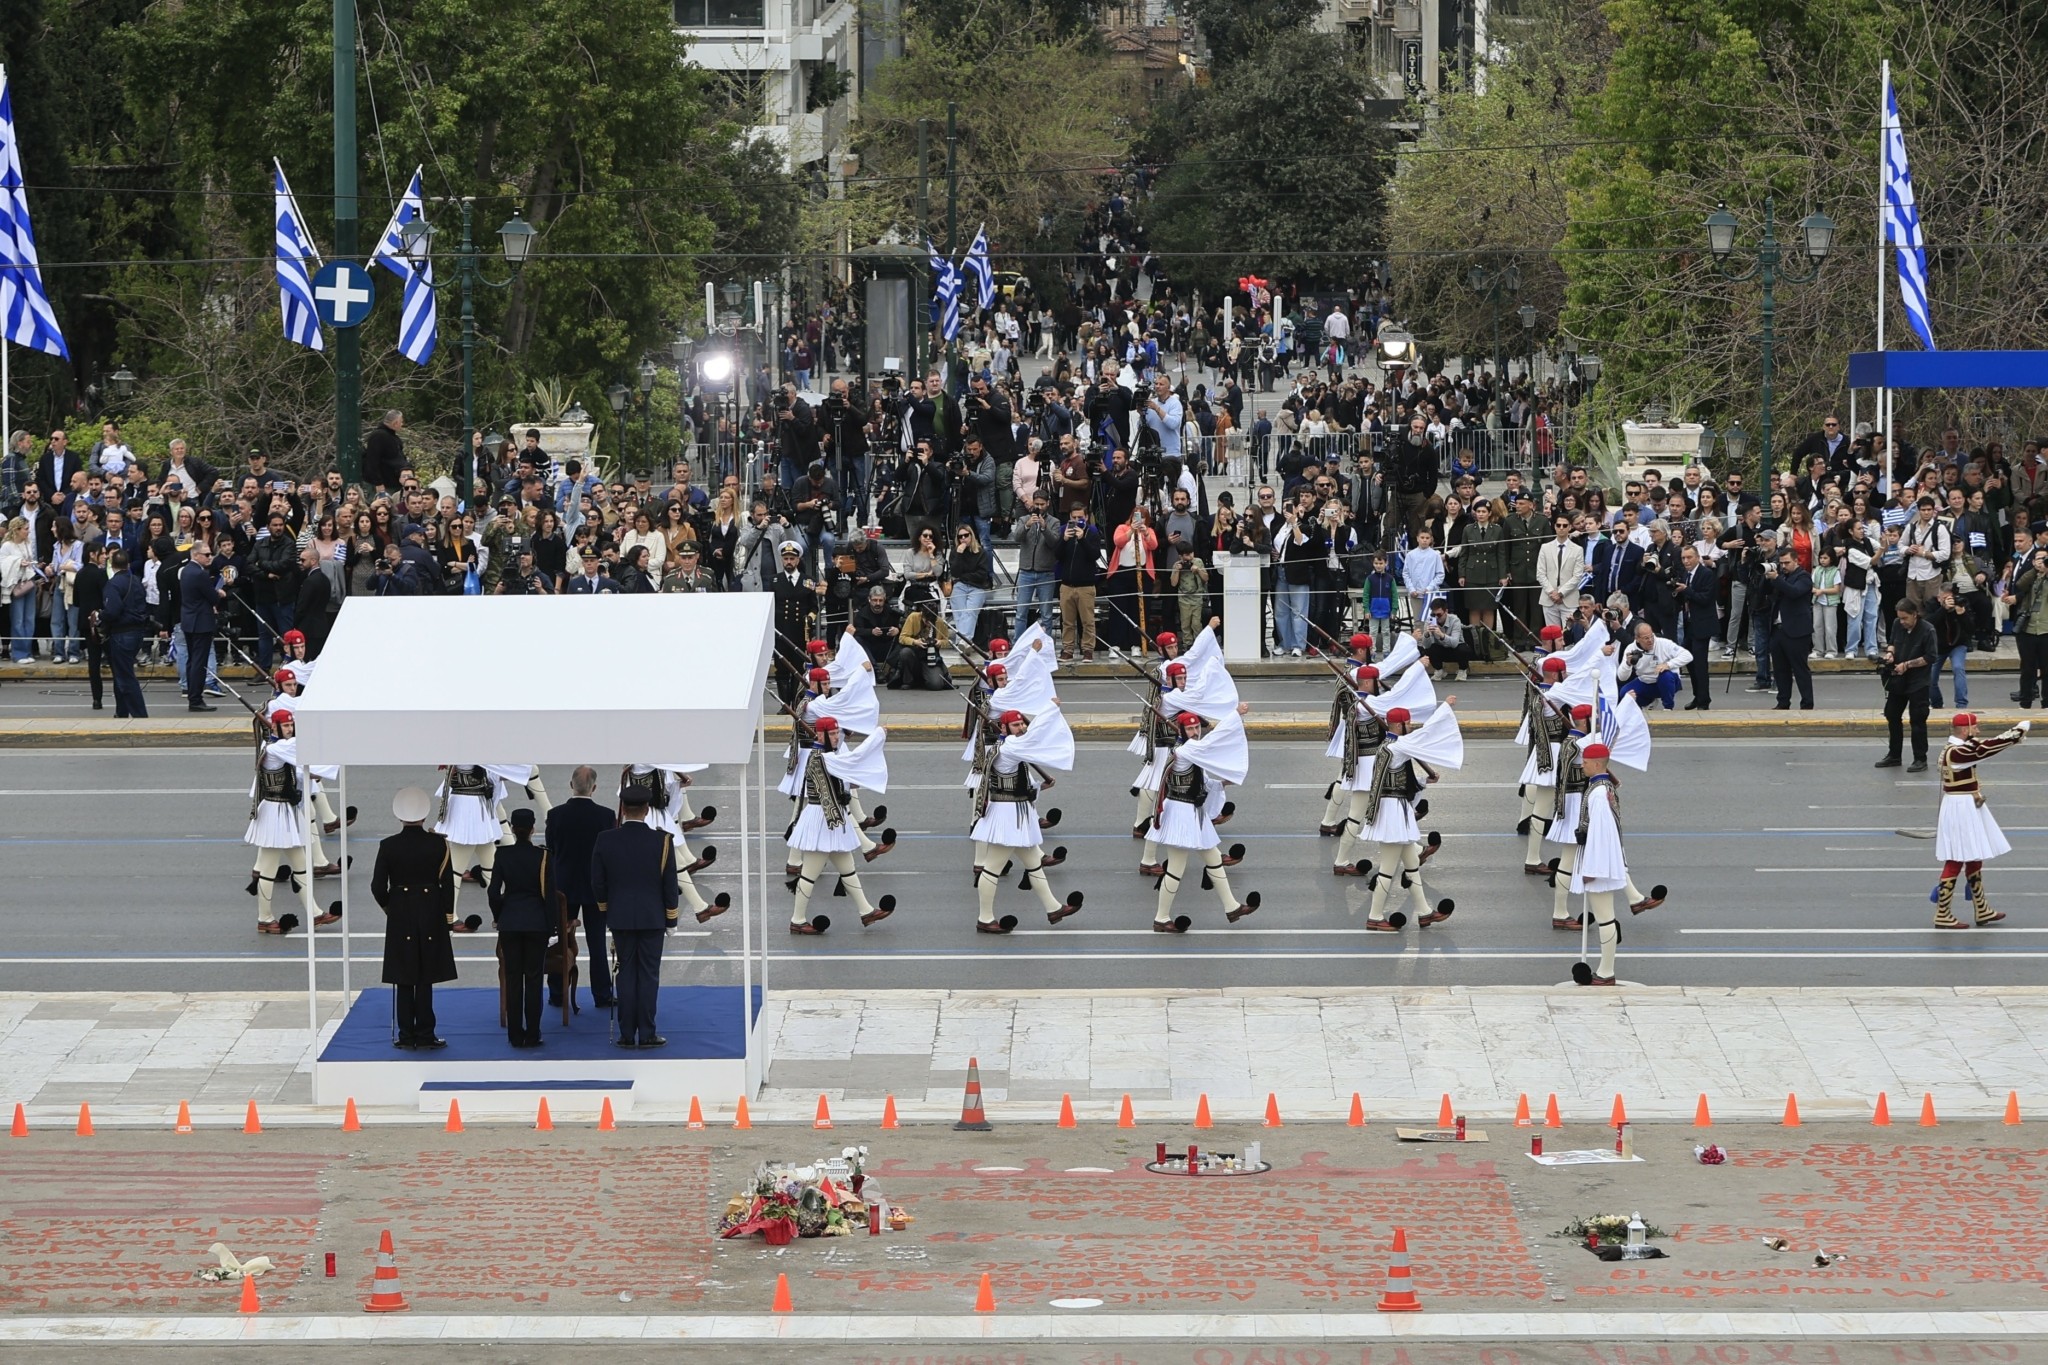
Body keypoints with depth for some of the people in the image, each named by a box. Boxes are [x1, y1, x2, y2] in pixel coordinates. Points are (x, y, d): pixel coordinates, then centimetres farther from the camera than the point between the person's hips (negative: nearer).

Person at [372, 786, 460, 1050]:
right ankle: (424, 1035, 4)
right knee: (425, 978, 4)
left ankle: (407, 1036, 6)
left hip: (400, 918, 0)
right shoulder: (438, 844, -6)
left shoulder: (388, 846, -6)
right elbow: (448, 884, -3)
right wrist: (448, 917, 7)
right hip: (431, 916, 0)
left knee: (404, 980, 6)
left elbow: (377, 886, -5)